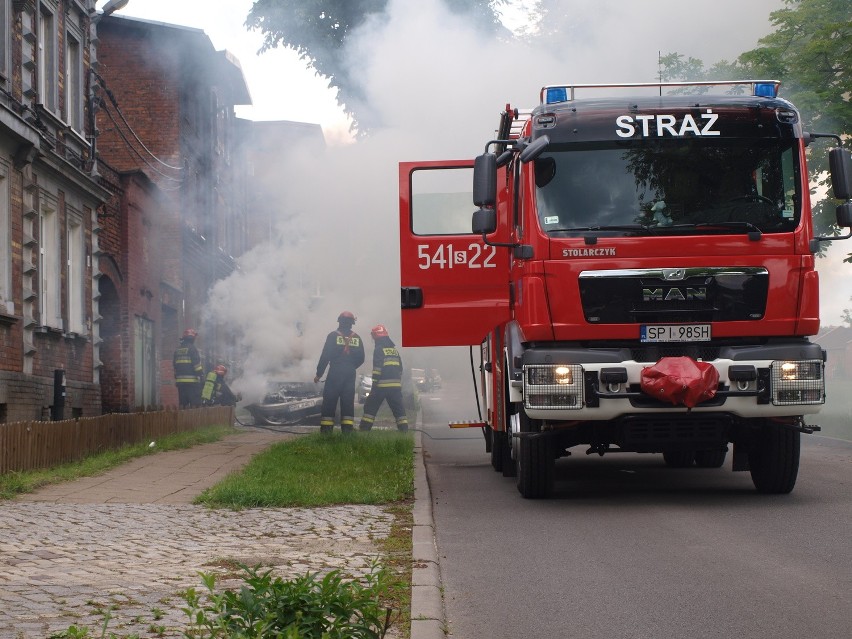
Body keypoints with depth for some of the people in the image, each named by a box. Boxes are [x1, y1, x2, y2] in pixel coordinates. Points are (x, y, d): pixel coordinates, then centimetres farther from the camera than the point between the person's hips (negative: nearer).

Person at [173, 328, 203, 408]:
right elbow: (197, 364, -13)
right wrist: (201, 374, -6)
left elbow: (174, 365, 17)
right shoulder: (192, 348, -8)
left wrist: (176, 378, 22)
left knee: (183, 404, 9)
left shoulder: (177, 350, 14)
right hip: (192, 380, -7)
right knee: (195, 404, -7)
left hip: (180, 380, 7)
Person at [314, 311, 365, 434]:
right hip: (350, 374, 4)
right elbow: (361, 359, 12)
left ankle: (326, 429, -7)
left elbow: (325, 356, -8)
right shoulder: (356, 338, 9)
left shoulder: (333, 336, -3)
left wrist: (319, 374, -2)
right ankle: (347, 429, 1)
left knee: (330, 401, -2)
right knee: (348, 401, 7)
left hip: (335, 373, -4)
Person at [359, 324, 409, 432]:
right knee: (399, 408, 5)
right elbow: (400, 368, 21)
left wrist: (374, 383, -12)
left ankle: (363, 429, -1)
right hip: (396, 385, 6)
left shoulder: (379, 349, -5)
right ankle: (404, 430, -3)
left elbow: (377, 367, -13)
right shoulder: (394, 349, 17)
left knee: (370, 407, 2)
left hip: (382, 384, -6)